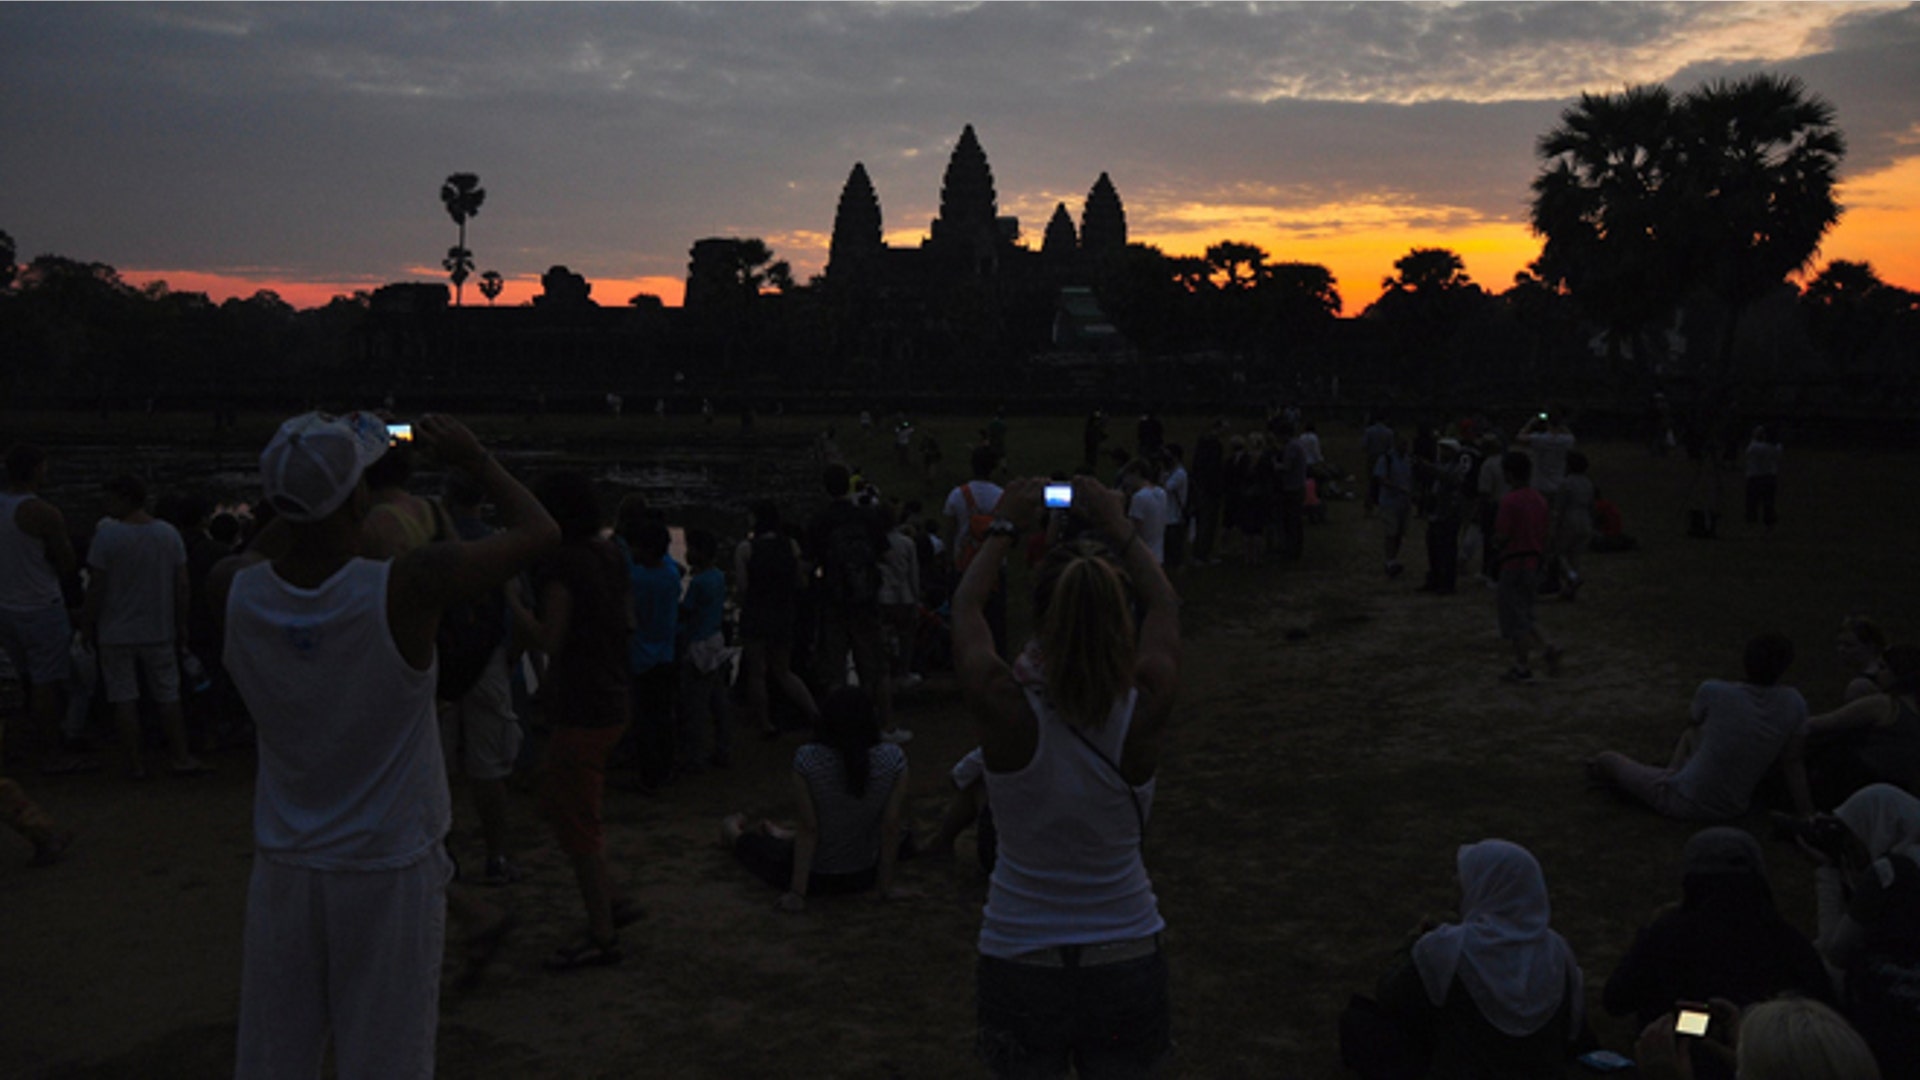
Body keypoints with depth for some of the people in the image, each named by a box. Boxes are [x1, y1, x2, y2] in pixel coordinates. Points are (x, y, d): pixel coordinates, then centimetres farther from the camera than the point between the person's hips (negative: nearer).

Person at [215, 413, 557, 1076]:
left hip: (283, 869, 4)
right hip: (391, 872, -4)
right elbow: (538, 531, -8)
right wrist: (473, 458, 4)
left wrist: (306, 487, 15)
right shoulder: (408, 590, -22)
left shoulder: (235, 592, -11)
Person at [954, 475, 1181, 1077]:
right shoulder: (1144, 712, -16)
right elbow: (1166, 605, 5)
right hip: (1126, 960, 1)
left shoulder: (1004, 709, -20)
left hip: (1019, 961, -1)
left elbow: (966, 607, 1)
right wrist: (1119, 529, 14)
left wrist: (1006, 530, 13)